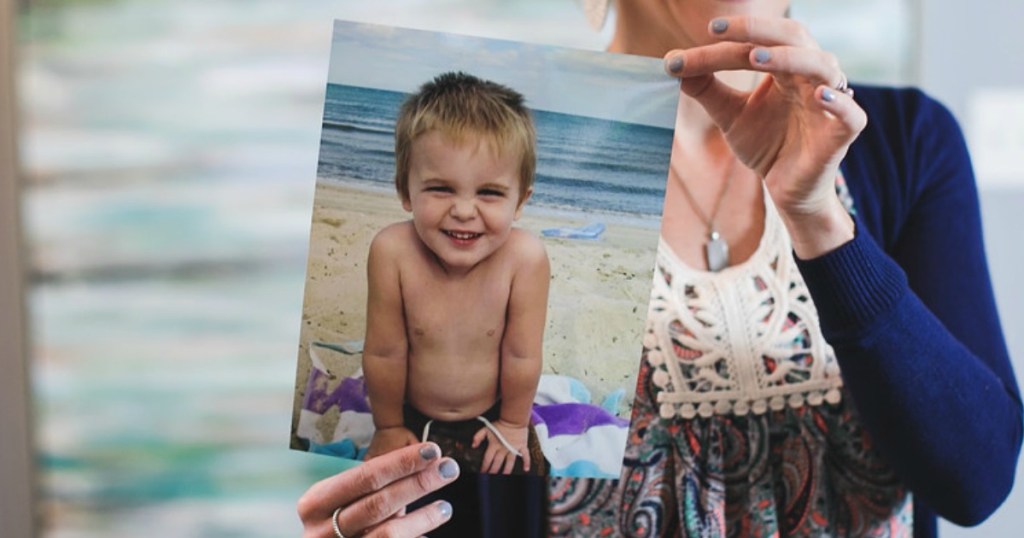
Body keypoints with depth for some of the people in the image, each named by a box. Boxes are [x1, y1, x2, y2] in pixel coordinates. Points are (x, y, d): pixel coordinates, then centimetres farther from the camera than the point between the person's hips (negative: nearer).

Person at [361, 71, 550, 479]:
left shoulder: (525, 258, -30)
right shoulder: (392, 252, -30)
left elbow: (521, 356, -16)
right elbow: (384, 353, -16)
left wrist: (513, 425, -4)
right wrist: (389, 427, -5)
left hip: (491, 419, 0)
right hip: (414, 420, 0)